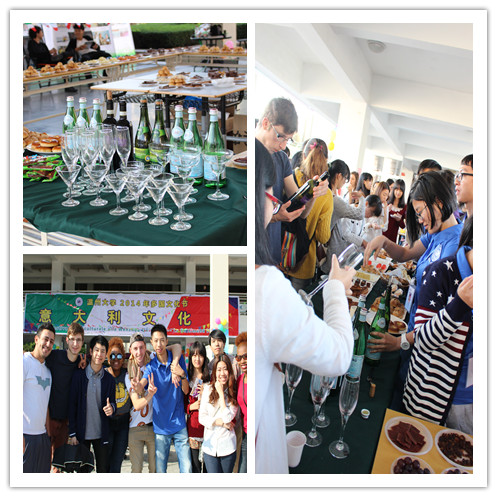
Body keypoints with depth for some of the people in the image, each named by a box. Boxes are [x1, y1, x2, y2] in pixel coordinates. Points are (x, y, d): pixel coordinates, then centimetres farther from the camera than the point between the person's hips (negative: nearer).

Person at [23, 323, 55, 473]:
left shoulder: (47, 369, 13)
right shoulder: (24, 362, -10)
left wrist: (48, 430, 16)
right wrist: (20, 436, -18)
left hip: (42, 434, 7)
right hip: (26, 434, -7)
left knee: (43, 471, 11)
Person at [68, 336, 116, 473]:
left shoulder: (109, 379, 3)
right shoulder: (78, 375, -2)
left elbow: (112, 403, 9)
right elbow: (72, 404, -1)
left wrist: (111, 408, -16)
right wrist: (72, 433, -5)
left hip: (101, 434, 1)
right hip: (82, 433, -1)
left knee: (103, 469, 5)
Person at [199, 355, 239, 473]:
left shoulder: (235, 392, -5)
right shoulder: (208, 389, 0)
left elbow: (228, 418, -15)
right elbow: (201, 417, 0)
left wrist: (221, 393, -12)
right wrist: (220, 422, -12)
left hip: (228, 447, -1)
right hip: (210, 446, 1)